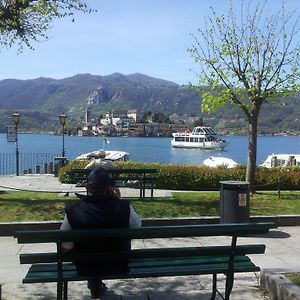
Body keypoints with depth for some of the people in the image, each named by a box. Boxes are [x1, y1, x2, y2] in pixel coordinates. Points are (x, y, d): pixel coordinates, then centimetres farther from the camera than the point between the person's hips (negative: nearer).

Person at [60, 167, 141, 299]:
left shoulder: (73, 211, -23)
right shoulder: (124, 207, -23)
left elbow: (65, 246, -11)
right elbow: (137, 225, -1)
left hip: (86, 268, 1)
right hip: (118, 265, 0)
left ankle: (95, 287, 48)